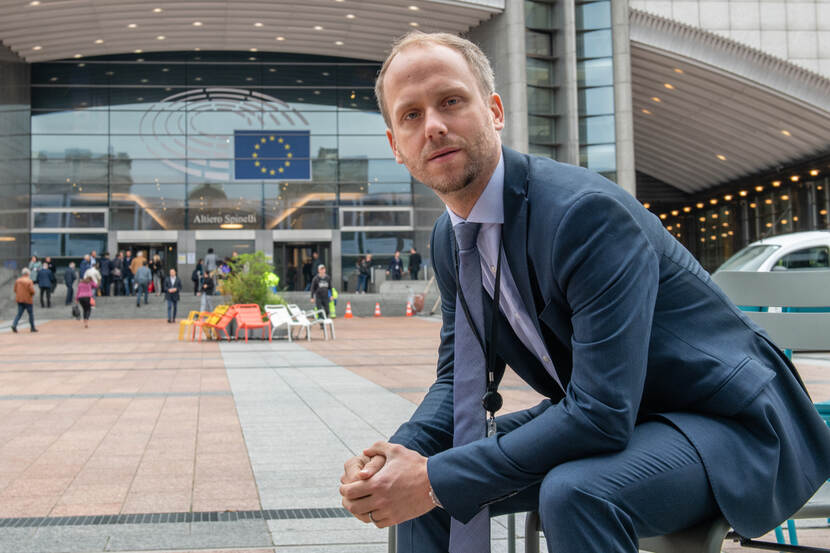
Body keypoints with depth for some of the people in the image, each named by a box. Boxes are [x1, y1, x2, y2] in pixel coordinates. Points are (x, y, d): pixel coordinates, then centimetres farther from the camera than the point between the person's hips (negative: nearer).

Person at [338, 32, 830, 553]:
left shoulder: (587, 212, -27)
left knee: (573, 491, -35)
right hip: (597, 419, 7)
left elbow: (602, 413, -31)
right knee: (421, 470, -3)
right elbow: (460, 377, 6)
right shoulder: (449, 238, -1)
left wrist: (437, 479, -29)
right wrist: (404, 452, -15)